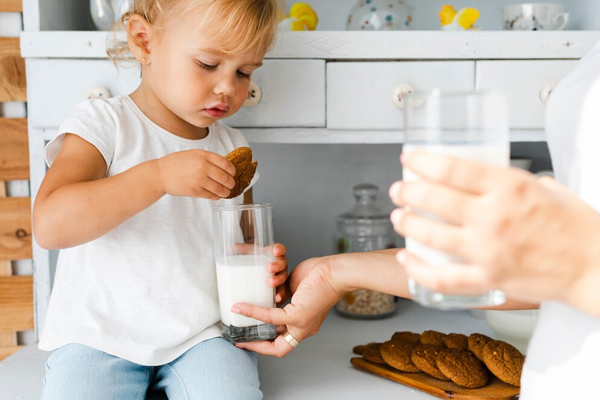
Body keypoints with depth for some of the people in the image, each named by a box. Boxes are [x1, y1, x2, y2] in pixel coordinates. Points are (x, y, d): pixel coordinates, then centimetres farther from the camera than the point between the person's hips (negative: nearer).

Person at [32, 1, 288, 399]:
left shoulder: (231, 148, 8)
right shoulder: (102, 124, -7)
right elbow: (50, 226, -22)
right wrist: (158, 175, -31)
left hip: (202, 332, 3)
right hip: (100, 335, -2)